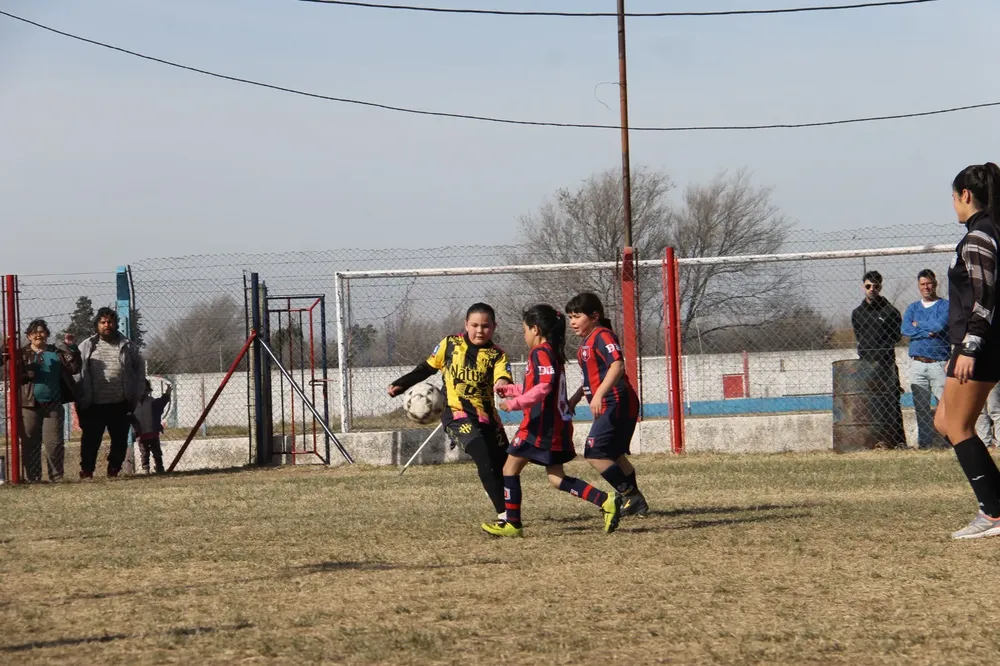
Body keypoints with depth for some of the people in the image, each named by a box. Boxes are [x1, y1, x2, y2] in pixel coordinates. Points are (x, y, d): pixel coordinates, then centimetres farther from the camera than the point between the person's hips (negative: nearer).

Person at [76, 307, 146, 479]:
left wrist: (136, 397, 3)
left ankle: (114, 470, 17)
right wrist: (79, 401, -4)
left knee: (120, 440, 6)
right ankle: (86, 471, 5)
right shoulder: (86, 347, 7)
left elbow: (139, 373, 11)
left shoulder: (128, 346, 8)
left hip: (120, 405, 1)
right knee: (90, 439, -2)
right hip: (94, 405, -1)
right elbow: (76, 373, 5)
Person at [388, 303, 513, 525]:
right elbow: (426, 368, 14)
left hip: (487, 417, 3)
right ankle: (503, 513, -24)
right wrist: (400, 385, 8)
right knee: (485, 461, -22)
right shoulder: (450, 345, 3)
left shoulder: (497, 355, 1)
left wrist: (504, 383, -42)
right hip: (458, 415, -3)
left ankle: (508, 510, 33)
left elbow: (504, 377, -18)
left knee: (503, 464, 10)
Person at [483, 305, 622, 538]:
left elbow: (545, 386, -26)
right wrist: (510, 390, 32)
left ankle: (512, 524, 3)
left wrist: (516, 402, -28)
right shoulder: (554, 353, 18)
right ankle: (606, 501, -4)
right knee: (556, 478, 9)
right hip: (557, 425, 9)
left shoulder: (540, 353, -12)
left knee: (510, 469, 1)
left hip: (542, 424, -9)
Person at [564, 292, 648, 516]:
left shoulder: (603, 336, -13)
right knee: (614, 455, 18)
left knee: (594, 453, -15)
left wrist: (598, 395, -37)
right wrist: (575, 399, 28)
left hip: (617, 403, -11)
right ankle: (635, 503, 27)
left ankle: (631, 496, -11)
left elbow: (617, 365, -29)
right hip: (611, 406, 11)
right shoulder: (587, 342, 18)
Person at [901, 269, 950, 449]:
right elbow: (905, 329, 0)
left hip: (939, 363, -4)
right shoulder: (913, 308, 17)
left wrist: (918, 325, 1)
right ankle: (925, 441, 3)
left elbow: (940, 325, -13)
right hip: (917, 364, 4)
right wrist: (928, 332, -9)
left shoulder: (945, 305, 4)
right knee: (921, 407, 1)